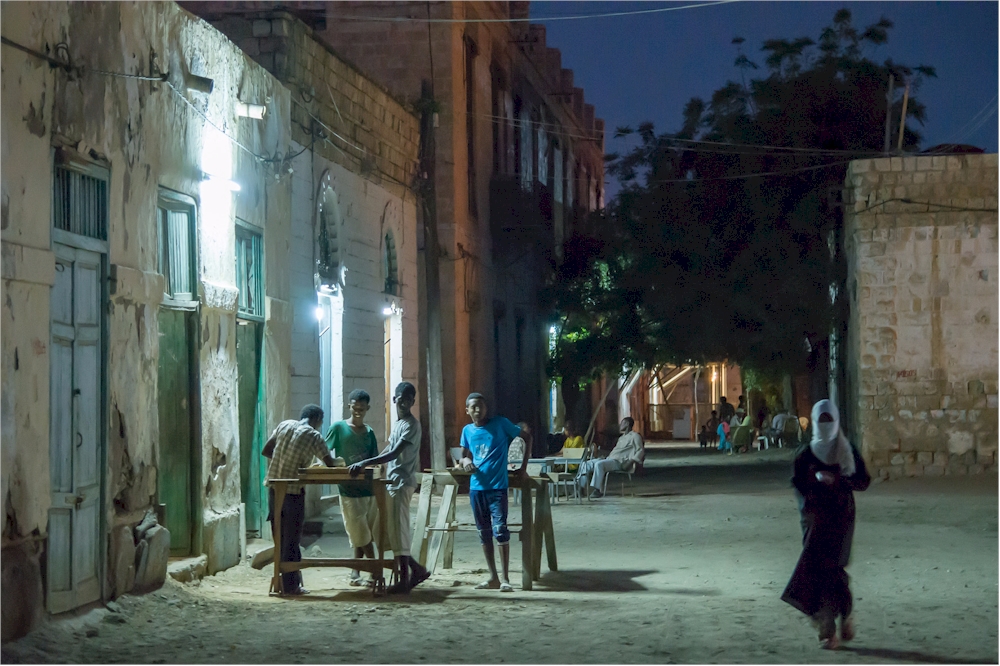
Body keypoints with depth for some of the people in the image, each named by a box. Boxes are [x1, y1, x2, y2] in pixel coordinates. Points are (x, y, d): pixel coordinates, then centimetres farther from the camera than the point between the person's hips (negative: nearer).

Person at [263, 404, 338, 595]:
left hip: (274, 486, 5)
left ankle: (282, 580, 20)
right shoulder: (314, 436, -7)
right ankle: (290, 585, 5)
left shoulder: (285, 425, 7)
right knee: (292, 539, 2)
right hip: (293, 490, -5)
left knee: (280, 536, 13)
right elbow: (330, 465, -6)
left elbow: (265, 451, 9)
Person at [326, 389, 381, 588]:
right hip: (349, 491, -4)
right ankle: (376, 573, 2)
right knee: (362, 536, -3)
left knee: (363, 537, 7)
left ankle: (355, 574, 14)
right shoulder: (338, 428, -2)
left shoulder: (369, 433, 10)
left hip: (368, 489, 4)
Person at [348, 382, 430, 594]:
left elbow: (394, 454, -21)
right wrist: (365, 465, 17)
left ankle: (404, 580, -4)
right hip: (392, 482, 9)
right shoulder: (398, 424, 18)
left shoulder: (411, 425, -12)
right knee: (390, 531, 11)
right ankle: (416, 569, 18)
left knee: (398, 530, -8)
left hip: (402, 483, -9)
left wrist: (365, 463, -27)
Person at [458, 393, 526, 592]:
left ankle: (505, 579, -10)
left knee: (500, 529, -13)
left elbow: (526, 437, 4)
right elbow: (463, 457, 19)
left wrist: (523, 466, -1)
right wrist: (465, 461, -5)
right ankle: (493, 577, 16)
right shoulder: (467, 431, 9)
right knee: (484, 532, 9)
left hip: (497, 487, -5)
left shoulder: (500, 424, -3)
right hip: (476, 486, 5)